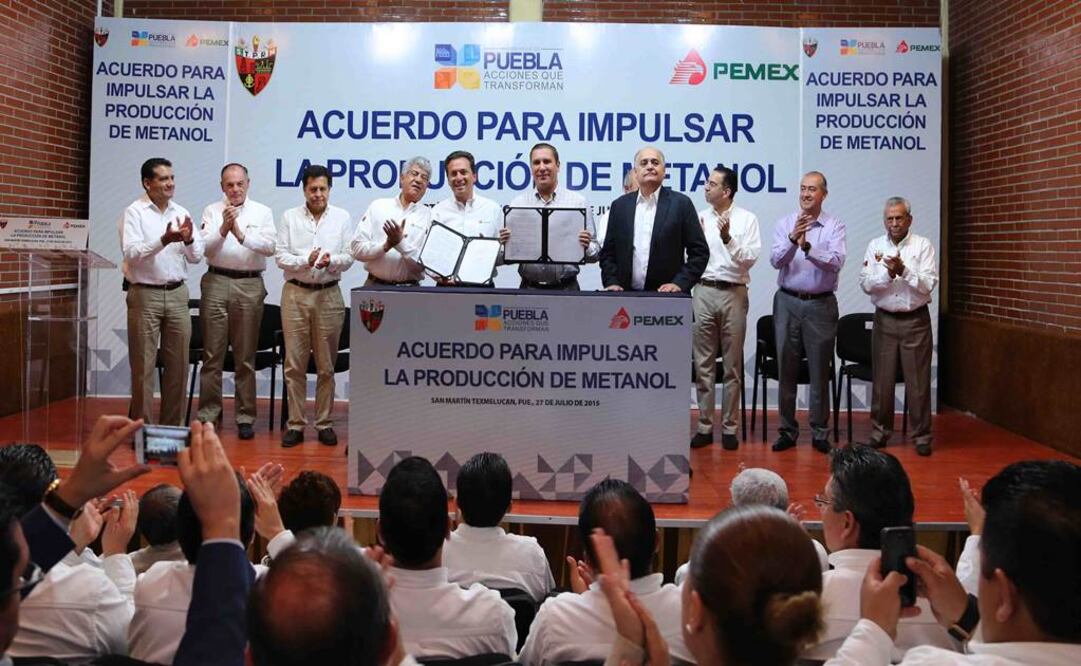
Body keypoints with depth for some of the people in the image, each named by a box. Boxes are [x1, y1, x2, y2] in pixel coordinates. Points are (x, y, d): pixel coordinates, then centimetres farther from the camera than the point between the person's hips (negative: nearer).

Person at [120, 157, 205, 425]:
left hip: (177, 294, 5)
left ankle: (173, 425, 17)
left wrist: (189, 240, -14)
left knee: (178, 365, 7)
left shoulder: (181, 213, 10)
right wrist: (164, 240, -29)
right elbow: (131, 254, -17)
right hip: (145, 295, -4)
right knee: (143, 366, 0)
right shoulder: (134, 212, -4)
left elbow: (197, 257, 7)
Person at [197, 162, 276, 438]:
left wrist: (240, 234, -19)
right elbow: (205, 247, -4)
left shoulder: (262, 212, 7)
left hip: (249, 285, 0)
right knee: (212, 354, 3)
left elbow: (269, 247, -7)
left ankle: (245, 416, 10)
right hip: (216, 283, 0)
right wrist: (224, 228, -19)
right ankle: (208, 412, 11)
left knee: (245, 356, 4)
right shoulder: (212, 211, 8)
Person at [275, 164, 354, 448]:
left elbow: (348, 257, 3)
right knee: (294, 363, 1)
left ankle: (325, 423, 13)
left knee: (326, 365, 4)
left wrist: (332, 261, -18)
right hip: (296, 293, 0)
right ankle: (295, 424, 8)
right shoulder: (290, 217, 6)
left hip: (328, 294, 0)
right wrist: (306, 261, -17)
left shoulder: (341, 217, 7)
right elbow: (280, 256, 0)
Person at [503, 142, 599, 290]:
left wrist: (586, 247, -16)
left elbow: (594, 254, 4)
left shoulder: (579, 202, 4)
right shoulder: (518, 203, 9)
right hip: (529, 288, 1)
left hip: (566, 288, -1)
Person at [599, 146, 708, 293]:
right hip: (626, 295, 2)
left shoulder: (681, 204, 0)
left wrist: (680, 283, -11)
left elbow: (699, 251, -1)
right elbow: (608, 253, 12)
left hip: (667, 296, -2)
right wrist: (612, 282, -2)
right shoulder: (620, 205, 9)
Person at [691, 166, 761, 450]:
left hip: (733, 293, -2)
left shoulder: (746, 219, 2)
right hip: (703, 291, 2)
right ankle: (705, 426, 11)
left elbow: (750, 258, -8)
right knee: (703, 364, 4)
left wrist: (728, 239, -20)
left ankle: (729, 427, 12)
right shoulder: (699, 217, 10)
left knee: (733, 365, 4)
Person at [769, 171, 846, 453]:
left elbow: (836, 262, -15)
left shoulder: (834, 226, 0)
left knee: (820, 371, 5)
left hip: (821, 304, -1)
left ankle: (820, 432, 14)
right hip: (788, 302, 1)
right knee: (786, 369, 6)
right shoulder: (785, 224, 4)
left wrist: (808, 247, -29)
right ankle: (787, 430, 16)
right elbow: (776, 260, -10)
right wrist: (793, 239, -27)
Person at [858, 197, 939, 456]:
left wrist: (904, 271, -24)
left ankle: (922, 435, 8)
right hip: (884, 319, 2)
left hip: (916, 320, -2)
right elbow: (865, 284, -3)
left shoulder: (923, 246, -1)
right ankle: (880, 430, 18)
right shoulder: (875, 247, 6)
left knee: (918, 380, 0)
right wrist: (888, 274, -19)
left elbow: (928, 284, -10)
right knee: (882, 378, 6)